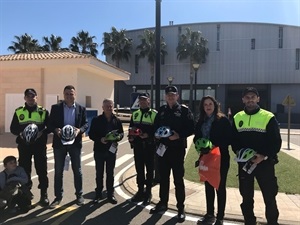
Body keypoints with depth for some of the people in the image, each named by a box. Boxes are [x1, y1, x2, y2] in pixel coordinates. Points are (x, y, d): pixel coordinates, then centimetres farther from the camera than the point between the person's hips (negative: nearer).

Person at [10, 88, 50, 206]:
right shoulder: (18, 111, 7)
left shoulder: (43, 111, 3)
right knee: (24, 170, 8)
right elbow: (13, 128, 8)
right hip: (24, 145, 2)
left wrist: (42, 132, -17)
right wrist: (20, 133, -13)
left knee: (42, 170, 2)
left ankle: (44, 195, 13)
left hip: (39, 145, -1)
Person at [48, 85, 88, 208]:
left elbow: (86, 124, 4)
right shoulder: (55, 108, 2)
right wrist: (56, 129, -19)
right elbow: (50, 124, 2)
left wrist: (79, 130, -16)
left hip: (75, 143, 0)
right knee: (58, 171, 8)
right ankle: (58, 196, 21)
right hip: (59, 143, 0)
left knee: (77, 170, 8)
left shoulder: (81, 109, 3)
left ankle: (79, 195, 21)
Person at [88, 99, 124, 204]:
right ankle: (98, 193, 23)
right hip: (99, 150, -1)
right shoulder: (96, 120, -3)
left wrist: (118, 137, -14)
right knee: (99, 173, 9)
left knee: (110, 173, 10)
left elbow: (121, 133, 9)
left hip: (112, 150, 2)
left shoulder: (117, 120, 4)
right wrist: (100, 139, -20)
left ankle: (110, 194, 21)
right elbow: (91, 134, -3)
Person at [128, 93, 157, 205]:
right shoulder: (135, 114, 14)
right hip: (137, 146, 5)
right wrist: (130, 137, 3)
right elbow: (131, 127, 20)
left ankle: (148, 192, 18)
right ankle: (140, 191, 25)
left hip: (149, 146, -5)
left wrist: (148, 135, -22)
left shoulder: (154, 114, -4)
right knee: (139, 169, 12)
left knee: (149, 169, 5)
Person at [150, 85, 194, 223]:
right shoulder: (161, 110, 10)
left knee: (178, 179, 3)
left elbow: (191, 128, -9)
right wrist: (156, 134, -2)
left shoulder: (184, 110, -4)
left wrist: (179, 135, -21)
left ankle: (181, 208, 16)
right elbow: (155, 126, 17)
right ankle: (163, 203, 31)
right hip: (163, 148, 5)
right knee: (163, 177, 15)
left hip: (177, 149, -5)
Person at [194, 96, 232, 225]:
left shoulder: (223, 120, -7)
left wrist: (216, 146, -21)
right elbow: (196, 137, 12)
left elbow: (229, 138, -11)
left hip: (220, 157, -5)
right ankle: (210, 215, 29)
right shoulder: (201, 121, 9)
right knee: (208, 186, 14)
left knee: (220, 187, 5)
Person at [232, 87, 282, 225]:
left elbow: (276, 142, -6)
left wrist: (264, 156, -19)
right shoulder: (237, 118, 6)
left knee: (269, 197, 7)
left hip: (264, 163, -3)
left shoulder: (268, 117, -5)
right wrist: (238, 151, -8)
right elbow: (233, 139, 10)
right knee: (246, 196, 14)